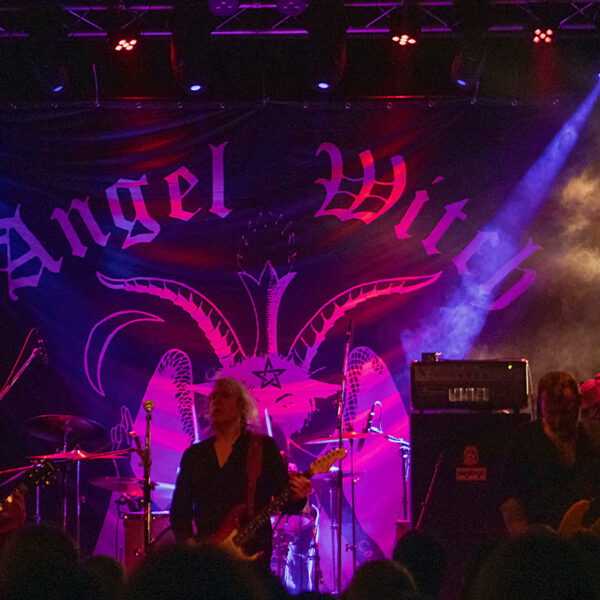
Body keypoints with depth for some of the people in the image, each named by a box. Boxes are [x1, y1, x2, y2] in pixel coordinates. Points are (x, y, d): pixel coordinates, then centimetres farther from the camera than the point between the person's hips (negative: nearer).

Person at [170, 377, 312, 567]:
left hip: (251, 553, -3)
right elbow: (179, 510, 13)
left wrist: (296, 497, -21)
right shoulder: (194, 455, 13)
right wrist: (188, 542, -4)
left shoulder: (264, 447, 5)